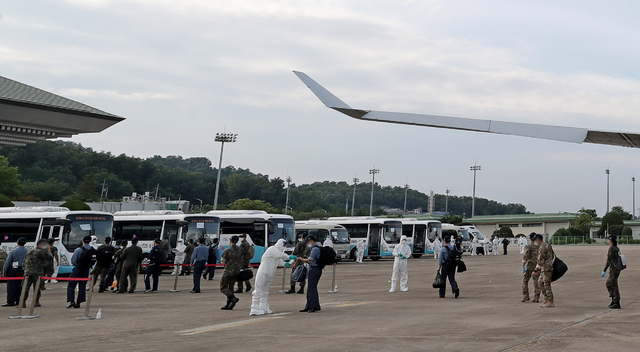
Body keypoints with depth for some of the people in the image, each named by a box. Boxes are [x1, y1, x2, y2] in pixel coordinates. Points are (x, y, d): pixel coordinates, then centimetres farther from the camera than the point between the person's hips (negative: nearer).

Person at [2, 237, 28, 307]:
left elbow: (8, 262, -7)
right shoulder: (28, 252, 2)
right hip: (23, 270, 4)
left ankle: (11, 301, -2)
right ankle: (18, 301, 12)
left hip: (13, 270, -4)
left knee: (11, 286, 0)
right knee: (19, 286, 11)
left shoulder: (14, 251, -9)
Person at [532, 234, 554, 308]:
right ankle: (546, 299, 19)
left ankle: (550, 303, 0)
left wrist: (535, 270, -18)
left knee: (547, 285, -5)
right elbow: (553, 256, 20)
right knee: (540, 282, 17)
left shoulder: (542, 248, -17)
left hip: (546, 268, -10)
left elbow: (540, 261, -21)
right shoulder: (547, 245, 13)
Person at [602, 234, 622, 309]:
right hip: (617, 269, 9)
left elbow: (609, 261, -20)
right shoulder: (617, 248, 12)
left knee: (614, 286, -2)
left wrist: (604, 271, -18)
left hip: (613, 269, -9)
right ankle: (613, 300, 19)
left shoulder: (611, 248, -17)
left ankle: (617, 303, 2)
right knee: (608, 284, 17)